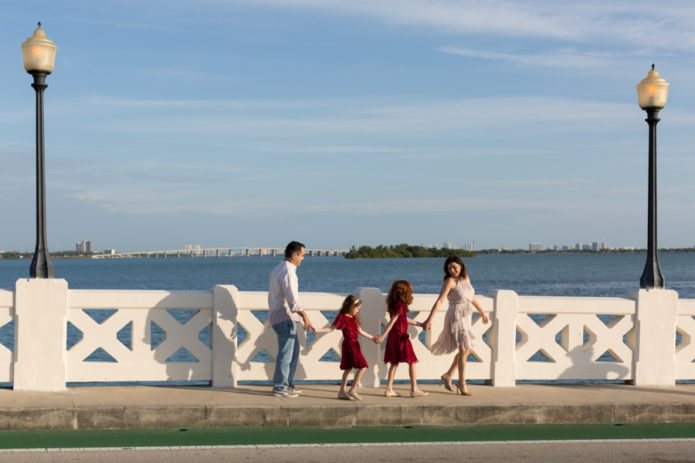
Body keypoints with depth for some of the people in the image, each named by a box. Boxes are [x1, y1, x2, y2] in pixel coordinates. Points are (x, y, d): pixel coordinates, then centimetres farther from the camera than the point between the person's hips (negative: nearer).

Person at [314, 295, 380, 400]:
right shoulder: (342, 317, -11)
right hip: (349, 345, -9)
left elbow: (360, 331, 22)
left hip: (354, 345, 9)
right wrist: (316, 330, -21)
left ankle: (342, 391, 16)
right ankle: (353, 390, -7)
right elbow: (331, 329, -10)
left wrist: (372, 337, 27)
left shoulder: (354, 318, 14)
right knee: (362, 366, -10)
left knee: (348, 368, 11)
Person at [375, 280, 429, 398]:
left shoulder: (395, 305, 12)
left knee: (394, 363, 12)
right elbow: (392, 321, -20)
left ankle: (389, 389, 12)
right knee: (412, 362, 0)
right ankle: (414, 389, 2)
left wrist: (420, 324, 29)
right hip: (400, 336, -9)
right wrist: (383, 335, -22)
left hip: (393, 336, 9)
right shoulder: (400, 306, -17)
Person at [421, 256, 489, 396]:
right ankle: (462, 382, 10)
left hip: (465, 318, 8)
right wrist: (429, 320, -27)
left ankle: (448, 375, 26)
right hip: (456, 317, -8)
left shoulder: (465, 278, 6)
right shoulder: (450, 281, -15)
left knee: (469, 349, 16)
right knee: (464, 350, -4)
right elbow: (439, 301, -21)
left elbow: (472, 296, 20)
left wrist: (481, 312, 29)